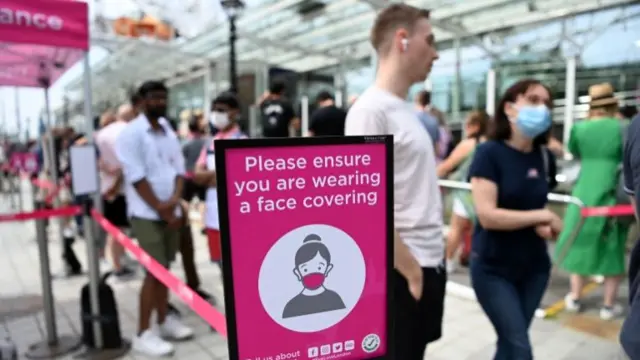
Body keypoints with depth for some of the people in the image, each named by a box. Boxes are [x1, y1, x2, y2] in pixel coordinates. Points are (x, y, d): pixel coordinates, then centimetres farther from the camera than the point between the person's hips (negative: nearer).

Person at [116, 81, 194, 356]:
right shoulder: (131, 133, -9)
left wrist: (174, 200, -8)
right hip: (147, 214, -6)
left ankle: (163, 321, 26)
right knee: (154, 272, -6)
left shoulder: (169, 132, 13)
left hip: (171, 212, 6)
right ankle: (143, 334, 5)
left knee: (165, 269, 13)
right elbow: (136, 177, -14)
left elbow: (179, 169, 8)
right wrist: (160, 208, -13)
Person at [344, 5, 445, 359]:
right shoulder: (370, 110, -17)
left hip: (430, 263, 8)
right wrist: (410, 270, -15)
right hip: (399, 272, -8)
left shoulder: (407, 109, 10)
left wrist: (428, 263, 15)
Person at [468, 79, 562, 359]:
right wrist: (544, 216, -16)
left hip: (534, 266, 6)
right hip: (493, 268, -5)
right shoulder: (489, 152, -15)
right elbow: (487, 216, -23)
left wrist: (545, 226, -5)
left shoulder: (545, 157, 3)